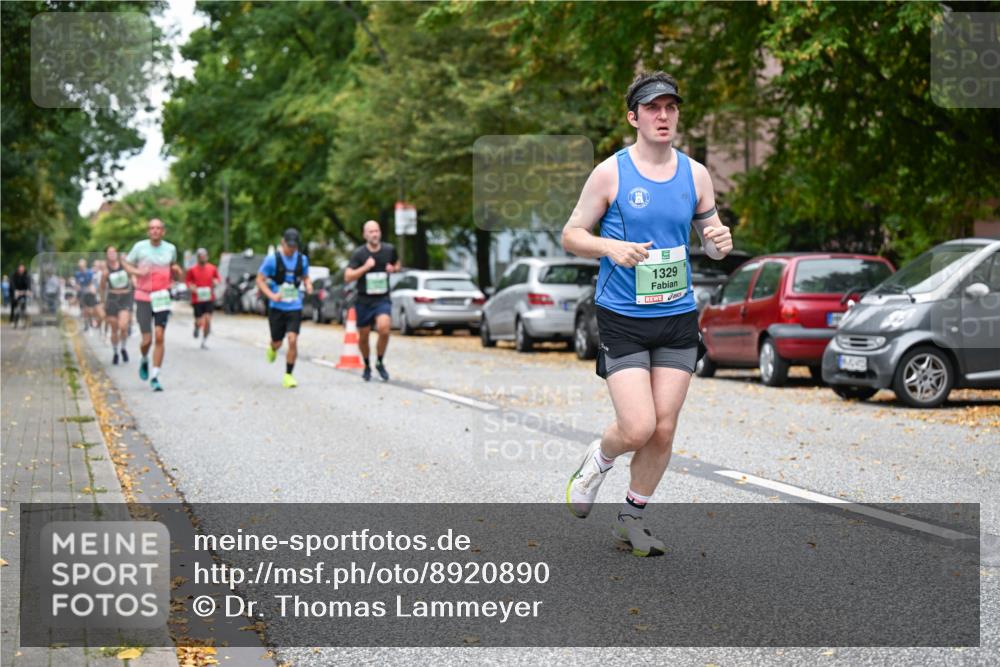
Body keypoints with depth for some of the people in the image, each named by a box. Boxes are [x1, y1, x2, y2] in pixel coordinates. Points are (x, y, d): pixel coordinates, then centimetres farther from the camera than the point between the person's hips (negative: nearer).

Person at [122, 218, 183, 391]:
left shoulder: (170, 249, 4)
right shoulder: (140, 247, -3)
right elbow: (125, 263, 8)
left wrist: (178, 271, 0)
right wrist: (136, 271, -12)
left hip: (162, 298, 1)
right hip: (143, 298, -1)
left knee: (160, 337, -8)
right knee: (147, 339, -4)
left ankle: (155, 377, -1)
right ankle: (144, 360, 31)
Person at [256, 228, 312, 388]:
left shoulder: (302, 259, 4)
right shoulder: (272, 259, -6)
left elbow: (305, 277, 19)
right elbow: (260, 280, -2)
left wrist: (308, 286, -5)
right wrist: (271, 295, -17)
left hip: (295, 307, 1)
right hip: (277, 307, -1)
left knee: (293, 340, -14)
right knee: (277, 342, 9)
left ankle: (288, 375, -2)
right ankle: (272, 348, 48)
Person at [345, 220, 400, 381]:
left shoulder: (389, 250, 1)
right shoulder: (359, 254, -7)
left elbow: (397, 264, 22)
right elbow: (347, 277, -13)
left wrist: (393, 269, -2)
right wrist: (365, 267, -24)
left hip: (383, 299, 0)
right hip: (364, 300, 0)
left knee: (384, 328, -24)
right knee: (363, 336, 8)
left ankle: (380, 363, -2)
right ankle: (367, 366, 33)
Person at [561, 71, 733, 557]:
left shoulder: (695, 174, 6)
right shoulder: (610, 172, -5)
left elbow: (711, 236, 15)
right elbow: (571, 235, -1)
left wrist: (720, 242, -9)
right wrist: (611, 247, -20)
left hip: (678, 317, 4)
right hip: (622, 318, -4)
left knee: (664, 430, 3)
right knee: (638, 428, -13)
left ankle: (632, 517, 23)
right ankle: (597, 461, 22)